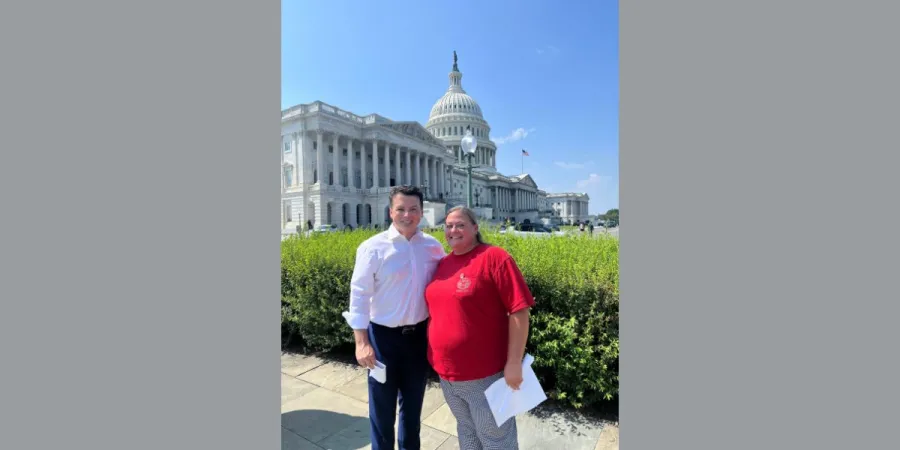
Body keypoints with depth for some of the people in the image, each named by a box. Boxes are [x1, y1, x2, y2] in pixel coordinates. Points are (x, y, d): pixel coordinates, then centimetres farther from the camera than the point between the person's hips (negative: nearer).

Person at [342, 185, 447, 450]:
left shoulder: (434, 247, -3)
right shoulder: (373, 248, -12)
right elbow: (359, 296, -11)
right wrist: (362, 342, -14)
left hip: (420, 334, 4)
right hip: (384, 336, -3)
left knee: (413, 403, 24)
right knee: (382, 406, 15)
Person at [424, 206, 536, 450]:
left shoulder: (495, 258, -15)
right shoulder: (443, 263, 6)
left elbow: (519, 311, -17)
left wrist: (514, 363, -18)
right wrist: (434, 354, 14)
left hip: (485, 372, -6)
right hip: (447, 369, 7)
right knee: (466, 430, 25)